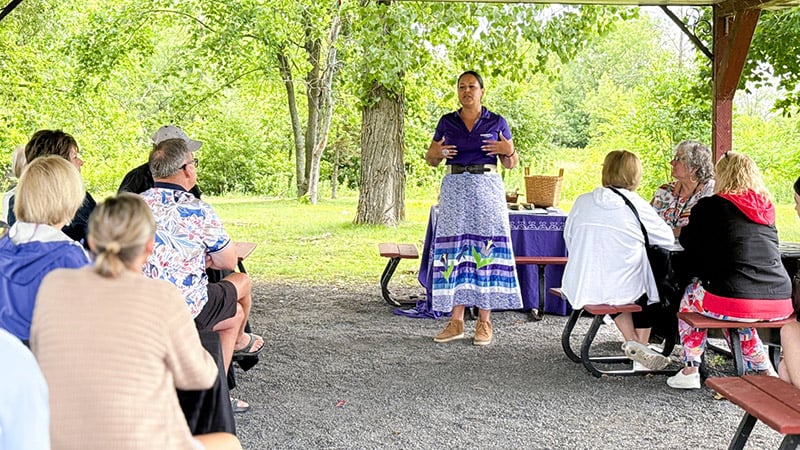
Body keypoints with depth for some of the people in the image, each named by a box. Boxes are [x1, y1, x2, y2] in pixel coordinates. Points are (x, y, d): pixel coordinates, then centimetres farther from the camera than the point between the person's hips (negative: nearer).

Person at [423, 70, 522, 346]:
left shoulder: (497, 123, 7)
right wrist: (436, 153, -7)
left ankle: (484, 321, 2)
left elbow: (511, 163, 11)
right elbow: (431, 160, 16)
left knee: (485, 249, -4)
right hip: (454, 190, 2)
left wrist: (508, 151, -11)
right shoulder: (446, 122, 11)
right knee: (454, 252, -1)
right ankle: (456, 321, 5)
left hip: (487, 190, -2)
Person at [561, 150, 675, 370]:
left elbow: (568, 238, 12)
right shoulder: (637, 206, -7)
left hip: (582, 289, 3)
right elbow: (667, 237, 6)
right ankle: (640, 352, 31)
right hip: (624, 290, -3)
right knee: (647, 288, 30)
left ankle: (632, 342, 20)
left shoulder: (582, 202, 0)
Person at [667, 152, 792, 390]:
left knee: (691, 296, 25)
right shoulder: (766, 207, 14)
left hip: (736, 302, -5)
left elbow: (690, 243, 13)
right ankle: (766, 370, 28)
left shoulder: (709, 206, -1)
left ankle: (690, 371, 23)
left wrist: (686, 228, 34)